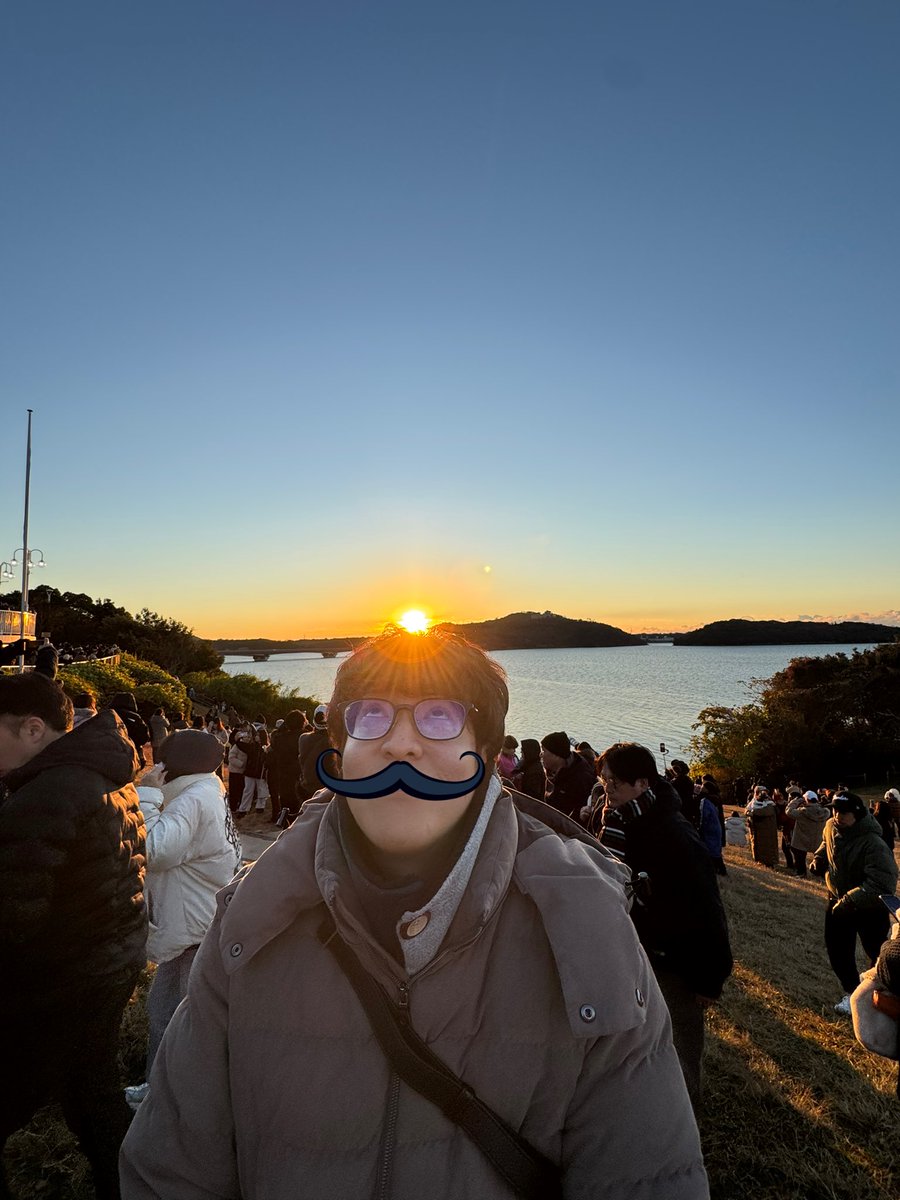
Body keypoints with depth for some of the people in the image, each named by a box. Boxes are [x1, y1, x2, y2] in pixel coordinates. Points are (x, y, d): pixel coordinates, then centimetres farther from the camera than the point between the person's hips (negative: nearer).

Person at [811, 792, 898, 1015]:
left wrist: (849, 901, -40)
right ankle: (852, 992, 35)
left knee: (877, 955, 17)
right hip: (838, 902, 5)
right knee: (837, 952, 14)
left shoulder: (873, 844, -34)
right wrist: (819, 859, -7)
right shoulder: (831, 827, -12)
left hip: (870, 907, -5)